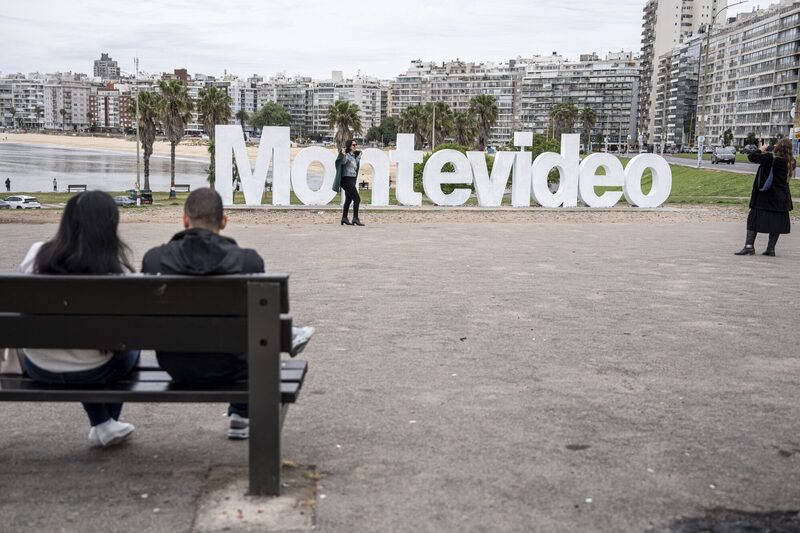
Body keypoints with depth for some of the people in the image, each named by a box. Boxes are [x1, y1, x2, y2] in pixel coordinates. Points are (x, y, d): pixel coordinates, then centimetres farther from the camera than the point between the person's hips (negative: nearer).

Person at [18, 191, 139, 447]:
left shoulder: (35, 255, -13)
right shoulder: (116, 269, -22)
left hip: (38, 368, 3)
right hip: (92, 372, -3)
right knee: (130, 345, 30)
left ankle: (103, 425, 40)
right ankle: (107, 422, 44)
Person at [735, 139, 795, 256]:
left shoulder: (770, 158, -15)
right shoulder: (790, 162, -1)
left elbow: (751, 156, -14)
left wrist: (760, 150, 6)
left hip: (765, 195, -4)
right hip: (781, 198, 4)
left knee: (754, 219, 3)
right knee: (777, 222, 10)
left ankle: (749, 245, -4)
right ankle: (771, 248, 11)